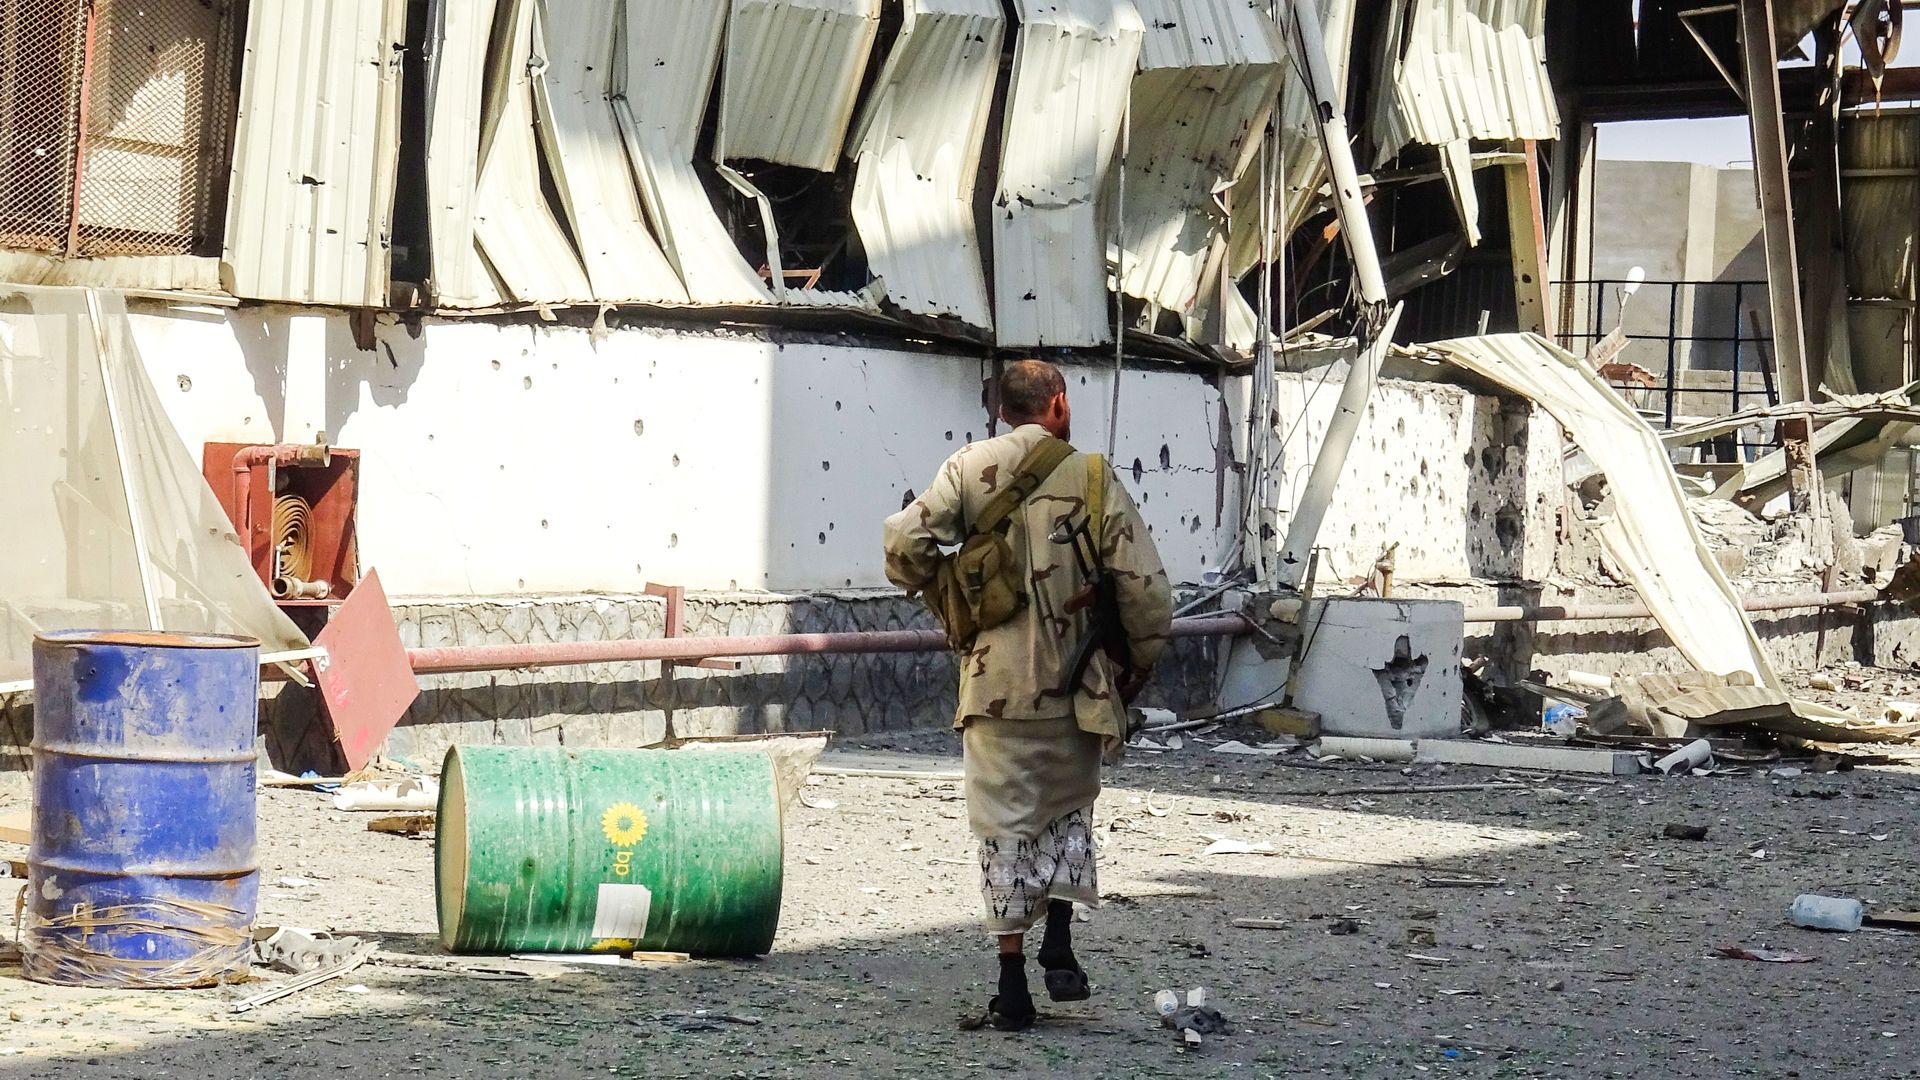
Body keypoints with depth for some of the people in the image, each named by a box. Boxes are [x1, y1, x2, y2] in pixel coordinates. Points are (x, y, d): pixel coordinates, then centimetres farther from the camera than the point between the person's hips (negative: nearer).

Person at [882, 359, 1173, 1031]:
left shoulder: (970, 468, 0)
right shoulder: (1092, 477, -2)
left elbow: (906, 542, -11)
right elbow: (1144, 586, -4)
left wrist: (934, 588, 11)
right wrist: (1139, 664, 12)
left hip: (995, 680, 0)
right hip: (1075, 684, 0)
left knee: (1005, 823, 6)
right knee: (1070, 808, 22)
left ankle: (1012, 987, 5)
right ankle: (1059, 947, 9)